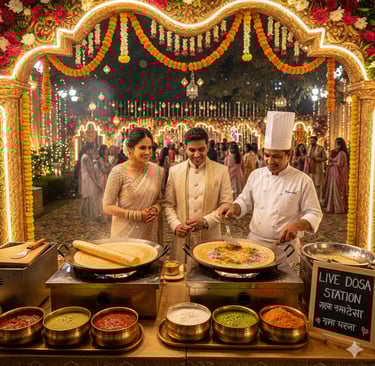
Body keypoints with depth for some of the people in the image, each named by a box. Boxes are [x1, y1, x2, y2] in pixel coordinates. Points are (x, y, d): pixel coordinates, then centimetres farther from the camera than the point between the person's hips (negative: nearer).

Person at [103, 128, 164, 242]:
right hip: (125, 234, -3)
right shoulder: (118, 172, -11)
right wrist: (137, 215, -17)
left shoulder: (158, 171, 0)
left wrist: (156, 208, -11)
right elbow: (107, 207, -9)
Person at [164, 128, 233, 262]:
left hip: (210, 239, -1)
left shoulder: (221, 171, -2)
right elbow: (169, 204, 6)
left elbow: (226, 205, -2)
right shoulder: (174, 171, 3)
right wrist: (175, 225, -9)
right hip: (183, 239, 1)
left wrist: (205, 221, -15)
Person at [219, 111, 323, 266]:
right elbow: (245, 202, 9)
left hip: (284, 247, -3)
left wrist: (297, 225, -26)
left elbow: (314, 214, -8)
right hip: (254, 242, 3)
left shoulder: (303, 180, -10)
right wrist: (234, 208, -11)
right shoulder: (256, 175, 0)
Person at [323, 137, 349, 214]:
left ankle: (340, 208, -3)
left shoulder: (342, 153, -11)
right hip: (332, 174, 9)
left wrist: (332, 163, -2)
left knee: (338, 190, -7)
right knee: (332, 190, 8)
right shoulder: (333, 152, 15)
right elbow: (329, 162, 14)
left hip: (338, 174, -9)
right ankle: (332, 207, 11)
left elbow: (339, 164, -16)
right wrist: (334, 162, -4)